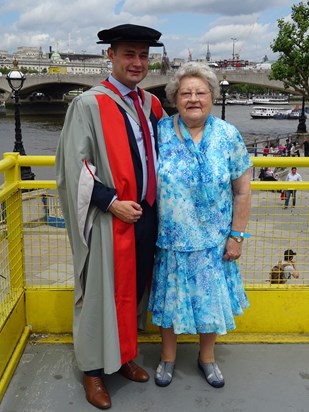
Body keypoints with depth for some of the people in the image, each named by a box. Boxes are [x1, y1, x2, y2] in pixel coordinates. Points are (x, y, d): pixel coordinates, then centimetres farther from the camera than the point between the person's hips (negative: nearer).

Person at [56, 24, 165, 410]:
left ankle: (123, 355, 37)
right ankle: (93, 369, 26)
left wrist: (156, 202, 8)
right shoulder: (88, 104, -10)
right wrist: (111, 202, -19)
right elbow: (74, 165, -14)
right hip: (107, 220, -6)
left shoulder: (151, 104, 9)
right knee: (101, 293, 7)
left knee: (133, 290, 17)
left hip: (145, 217, 6)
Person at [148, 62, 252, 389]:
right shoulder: (160, 131, -7)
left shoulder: (228, 136, -7)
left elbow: (242, 190, -3)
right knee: (169, 298, 14)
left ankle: (207, 357, 39)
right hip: (170, 239, 0)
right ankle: (168, 357, 37)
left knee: (210, 297, 14)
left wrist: (236, 235, -4)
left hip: (212, 240, 0)